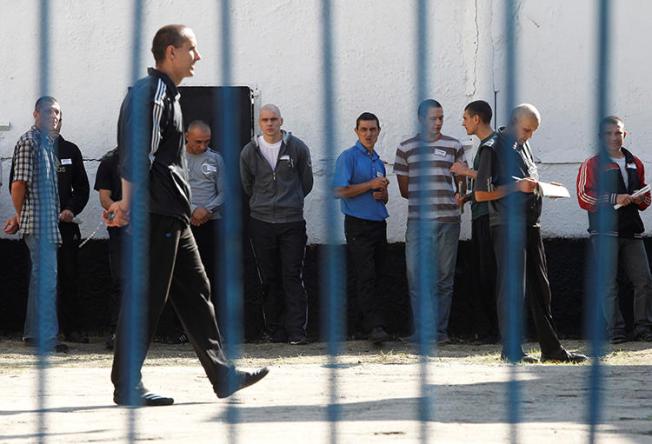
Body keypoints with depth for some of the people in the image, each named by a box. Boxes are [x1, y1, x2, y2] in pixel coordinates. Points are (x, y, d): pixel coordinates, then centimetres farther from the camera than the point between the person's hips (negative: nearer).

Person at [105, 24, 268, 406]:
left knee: (195, 292, 11)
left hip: (173, 217, 11)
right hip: (157, 213, -11)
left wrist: (129, 203, 19)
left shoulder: (168, 94, 22)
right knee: (147, 298, -8)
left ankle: (223, 376, 14)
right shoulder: (151, 92, -11)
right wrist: (129, 203, -22)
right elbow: (139, 153, -19)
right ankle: (127, 385, -4)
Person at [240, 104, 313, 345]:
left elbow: (306, 182, 11)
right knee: (270, 279, 5)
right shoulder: (249, 152, 3)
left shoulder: (297, 148, -1)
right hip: (261, 222, 2)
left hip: (292, 222, -2)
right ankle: (275, 329, 10)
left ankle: (296, 331, -9)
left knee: (293, 277, -7)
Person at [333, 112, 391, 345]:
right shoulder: (348, 157, -4)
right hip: (358, 225, -7)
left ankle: (373, 322, 12)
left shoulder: (378, 161, 18)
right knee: (366, 277, -12)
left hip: (379, 224, 7)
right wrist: (371, 185, -13)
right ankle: (375, 326, -19)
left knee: (376, 276, 7)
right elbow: (340, 191, -13)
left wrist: (382, 193, 1)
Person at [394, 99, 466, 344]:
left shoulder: (454, 146, 9)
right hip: (418, 220, 0)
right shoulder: (406, 148, 9)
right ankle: (421, 331, 0)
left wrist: (455, 198, -4)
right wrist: (423, 197, 0)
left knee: (444, 278, 2)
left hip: (448, 220, 0)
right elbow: (404, 188, 11)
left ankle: (440, 330, 6)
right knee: (417, 276, -4)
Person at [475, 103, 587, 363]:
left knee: (540, 288, 9)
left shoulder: (523, 146, 16)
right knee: (512, 288, -5)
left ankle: (551, 348, 12)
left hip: (530, 223, 8)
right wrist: (517, 186, -17)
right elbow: (481, 194, -12)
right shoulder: (495, 149, -9)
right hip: (507, 226, -8)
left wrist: (538, 186, 10)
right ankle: (511, 349, 1)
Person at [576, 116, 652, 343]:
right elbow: (584, 197, -7)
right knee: (609, 283, -5)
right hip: (605, 232, -5)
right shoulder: (592, 165, 2)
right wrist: (614, 199, -16)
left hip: (631, 230, 5)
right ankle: (616, 330, -3)